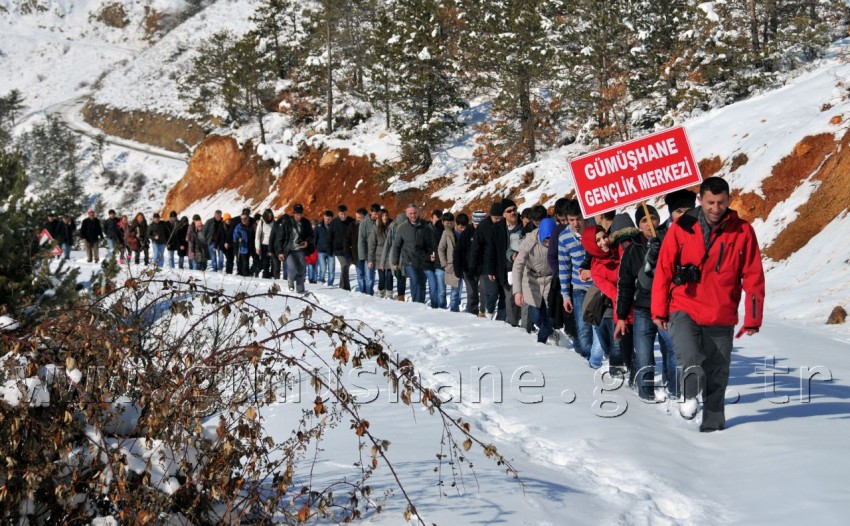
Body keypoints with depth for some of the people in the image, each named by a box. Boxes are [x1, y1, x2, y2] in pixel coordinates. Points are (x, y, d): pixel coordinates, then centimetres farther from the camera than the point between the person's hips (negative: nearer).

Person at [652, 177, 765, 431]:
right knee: (690, 360, -24)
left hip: (722, 318, 1)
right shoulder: (682, 228, -3)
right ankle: (690, 393, 3)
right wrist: (659, 310, 4)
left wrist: (752, 319, 2)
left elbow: (753, 278, 2)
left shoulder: (743, 232, -2)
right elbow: (664, 270, 4)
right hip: (684, 309, -1)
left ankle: (713, 422, 24)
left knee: (716, 375, 7)